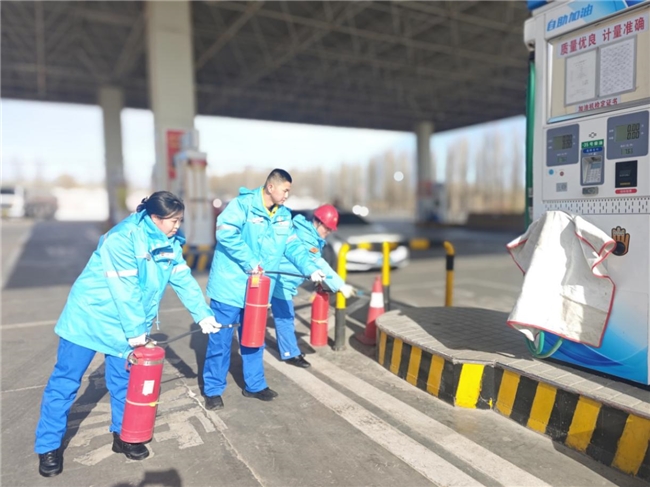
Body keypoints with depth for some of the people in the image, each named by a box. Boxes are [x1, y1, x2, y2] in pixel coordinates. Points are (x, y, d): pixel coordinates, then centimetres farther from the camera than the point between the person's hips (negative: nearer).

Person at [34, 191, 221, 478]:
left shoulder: (171, 243, -3)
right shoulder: (123, 238, -25)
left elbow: (184, 280, -3)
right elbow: (126, 289, -26)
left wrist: (203, 314, -11)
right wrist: (135, 330, -22)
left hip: (126, 324, 6)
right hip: (90, 315, -5)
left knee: (123, 382, 11)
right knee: (65, 381, 6)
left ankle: (123, 436, 27)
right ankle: (49, 446, 21)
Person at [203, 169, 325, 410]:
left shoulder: (284, 216, 8)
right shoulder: (243, 204, -14)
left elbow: (293, 246, 5)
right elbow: (226, 233, -26)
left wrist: (311, 268, -9)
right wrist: (250, 262, -27)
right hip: (231, 285, -6)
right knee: (220, 340, 5)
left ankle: (254, 385, 32)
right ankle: (213, 389, 20)